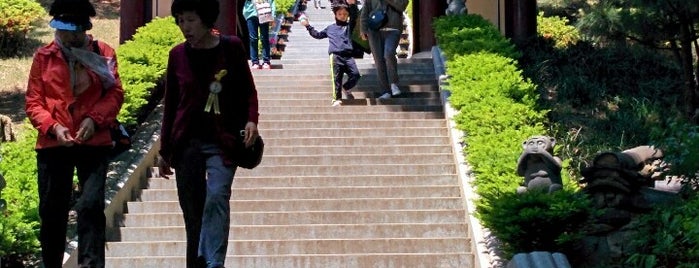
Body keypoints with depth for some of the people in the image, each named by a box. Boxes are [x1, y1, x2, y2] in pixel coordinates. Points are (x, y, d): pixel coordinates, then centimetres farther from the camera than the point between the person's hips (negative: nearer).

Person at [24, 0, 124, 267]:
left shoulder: (103, 53, 3)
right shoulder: (44, 56, 4)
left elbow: (115, 93, 2)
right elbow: (33, 102, 4)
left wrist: (95, 119, -15)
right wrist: (53, 127, -13)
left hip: (94, 142, -1)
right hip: (52, 144, 2)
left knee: (90, 205, -14)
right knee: (51, 212, 9)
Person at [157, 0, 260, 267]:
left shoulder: (232, 47, -2)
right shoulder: (178, 54, 4)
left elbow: (248, 90, 7)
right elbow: (170, 104, 11)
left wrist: (251, 120, -13)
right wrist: (164, 151, 12)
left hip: (222, 142, -3)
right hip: (186, 142, 3)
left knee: (217, 197, -21)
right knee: (192, 211, 5)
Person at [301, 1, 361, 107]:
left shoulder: (349, 26, 18)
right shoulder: (330, 28, 23)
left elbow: (354, 15, 2)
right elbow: (317, 35, 33)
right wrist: (308, 26, 29)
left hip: (348, 55, 1)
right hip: (335, 55, -1)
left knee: (355, 75, -12)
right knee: (337, 78, -8)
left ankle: (346, 88, 13)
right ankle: (336, 99, -5)